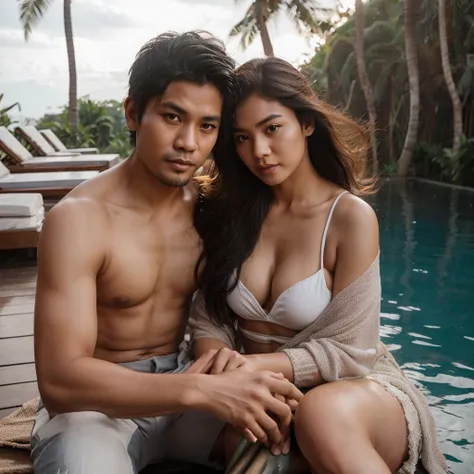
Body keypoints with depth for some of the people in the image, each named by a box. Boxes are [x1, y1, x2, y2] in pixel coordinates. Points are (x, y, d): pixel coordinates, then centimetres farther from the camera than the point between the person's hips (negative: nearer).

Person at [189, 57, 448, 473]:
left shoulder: (351, 217, -12)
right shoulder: (230, 211, -1)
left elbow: (349, 351, -12)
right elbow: (208, 321, -2)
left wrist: (260, 364, -25)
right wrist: (227, 374, -22)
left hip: (351, 389, -1)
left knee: (322, 413, -36)